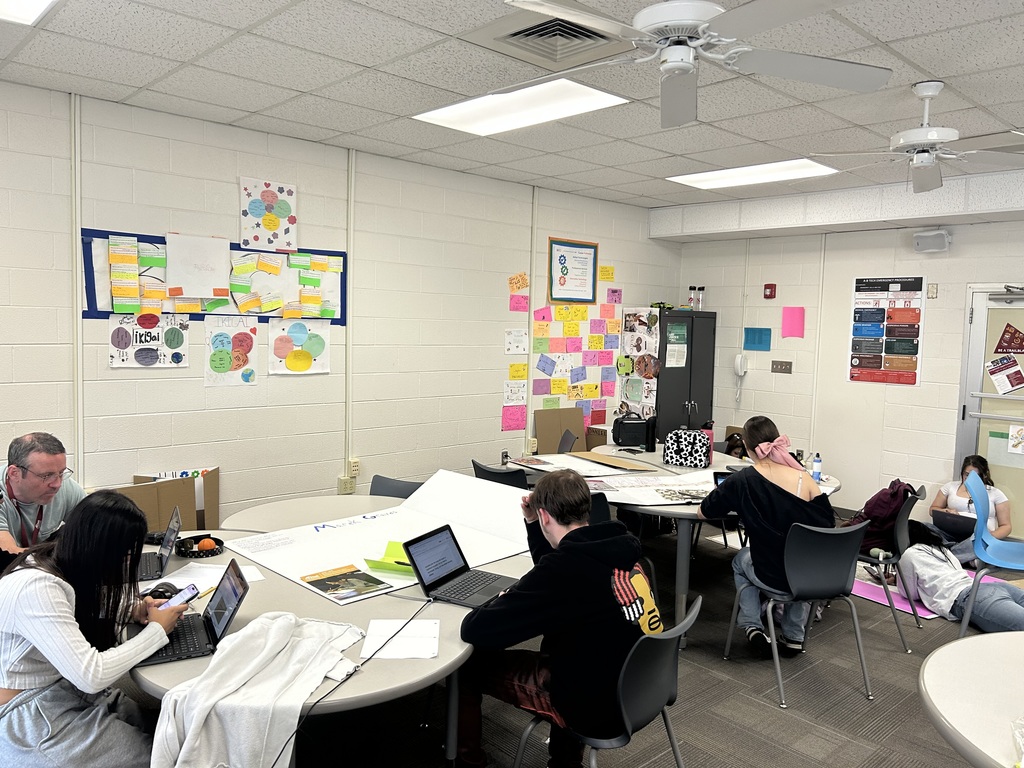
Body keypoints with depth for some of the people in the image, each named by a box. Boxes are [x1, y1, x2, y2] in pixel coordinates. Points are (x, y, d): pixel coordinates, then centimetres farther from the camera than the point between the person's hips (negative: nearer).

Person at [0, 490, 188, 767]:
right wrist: (157, 630, -20)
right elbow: (91, 675, -33)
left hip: (63, 690, 8)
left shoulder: (61, 558, -5)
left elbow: (82, 611, 18)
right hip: (27, 716, -8)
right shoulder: (35, 587, -30)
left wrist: (133, 610, -2)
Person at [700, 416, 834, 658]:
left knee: (740, 561, 33)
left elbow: (703, 513, 0)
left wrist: (736, 505, 19)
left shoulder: (741, 481, -12)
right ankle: (794, 636, 36)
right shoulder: (804, 479, -9)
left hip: (773, 579, -2)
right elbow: (829, 525, -2)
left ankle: (752, 627, 20)